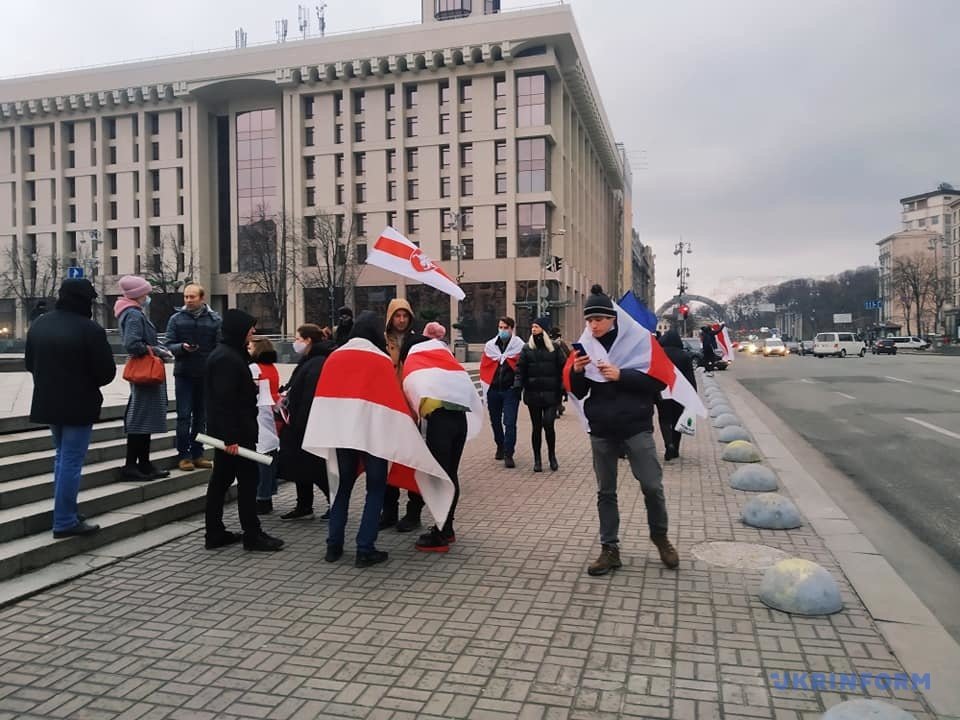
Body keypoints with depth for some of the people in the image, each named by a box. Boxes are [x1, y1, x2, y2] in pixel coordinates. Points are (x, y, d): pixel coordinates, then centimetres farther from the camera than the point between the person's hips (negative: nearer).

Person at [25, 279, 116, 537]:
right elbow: (106, 371, -15)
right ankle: (65, 521, 2)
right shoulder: (89, 329, -19)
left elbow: (29, 363, 14)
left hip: (47, 401, 8)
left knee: (61, 457, 21)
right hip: (79, 404, -8)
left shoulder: (39, 324, 6)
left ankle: (64, 513, 26)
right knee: (71, 461, -2)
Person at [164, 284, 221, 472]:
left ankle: (197, 453, 20)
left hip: (206, 375, 1)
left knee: (201, 416, 10)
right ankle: (184, 455, 8)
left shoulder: (215, 320, 1)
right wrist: (182, 347, -20)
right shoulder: (176, 319, 2)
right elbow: (168, 344, 0)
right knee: (184, 416, 0)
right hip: (183, 374, -1)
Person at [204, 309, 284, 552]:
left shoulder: (226, 354, 15)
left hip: (226, 432, 10)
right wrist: (231, 438, -26)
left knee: (220, 479, 13)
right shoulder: (227, 358, -17)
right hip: (235, 432, -10)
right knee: (247, 479, -3)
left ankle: (215, 534, 20)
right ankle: (252, 535, 4)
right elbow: (225, 400, -23)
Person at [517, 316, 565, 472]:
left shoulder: (554, 348, 3)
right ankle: (537, 460, 16)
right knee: (536, 427, 6)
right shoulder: (527, 348, 6)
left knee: (548, 424, -9)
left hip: (551, 393, -1)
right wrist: (518, 386, -10)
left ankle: (552, 456, 14)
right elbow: (520, 370, 3)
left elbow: (562, 368, 3)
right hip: (533, 394, 1)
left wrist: (563, 389, -3)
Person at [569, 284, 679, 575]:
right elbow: (579, 392, 8)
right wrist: (577, 373, -13)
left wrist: (621, 375, -21)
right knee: (605, 491, 8)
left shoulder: (638, 342, -5)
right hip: (601, 430, 3)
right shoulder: (584, 346, 4)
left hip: (636, 427, -3)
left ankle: (660, 536, 25)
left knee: (652, 486, -1)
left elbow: (659, 381, -10)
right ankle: (610, 549, 17)